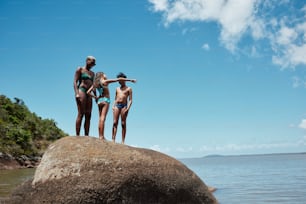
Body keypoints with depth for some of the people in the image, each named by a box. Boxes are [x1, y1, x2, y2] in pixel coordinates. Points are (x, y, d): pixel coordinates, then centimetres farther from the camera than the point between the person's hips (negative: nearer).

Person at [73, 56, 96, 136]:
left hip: (89, 93, 7)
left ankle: (86, 136, -2)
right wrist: (77, 93, -17)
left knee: (88, 115, -1)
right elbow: (75, 82, -4)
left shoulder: (92, 73, 24)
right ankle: (77, 135, -17)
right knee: (81, 114, -14)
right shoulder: (80, 69, 5)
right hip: (81, 91, -7)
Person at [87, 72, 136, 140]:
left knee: (100, 118, 6)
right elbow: (118, 79, -3)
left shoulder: (95, 83, 13)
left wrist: (95, 97, 10)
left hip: (99, 100, 7)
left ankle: (100, 136, 3)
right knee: (103, 118, -12)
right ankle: (101, 136, -16)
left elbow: (88, 92, 9)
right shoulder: (105, 81, -4)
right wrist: (130, 80, 0)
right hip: (105, 100, -7)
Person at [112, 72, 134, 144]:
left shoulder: (128, 89, 7)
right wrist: (113, 106, 4)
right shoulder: (117, 89, 20)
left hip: (124, 106, -4)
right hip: (117, 105, 4)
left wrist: (128, 108, -12)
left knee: (123, 123, -5)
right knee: (115, 122, -6)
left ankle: (123, 141, -5)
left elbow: (130, 100, 0)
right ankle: (113, 139, -9)